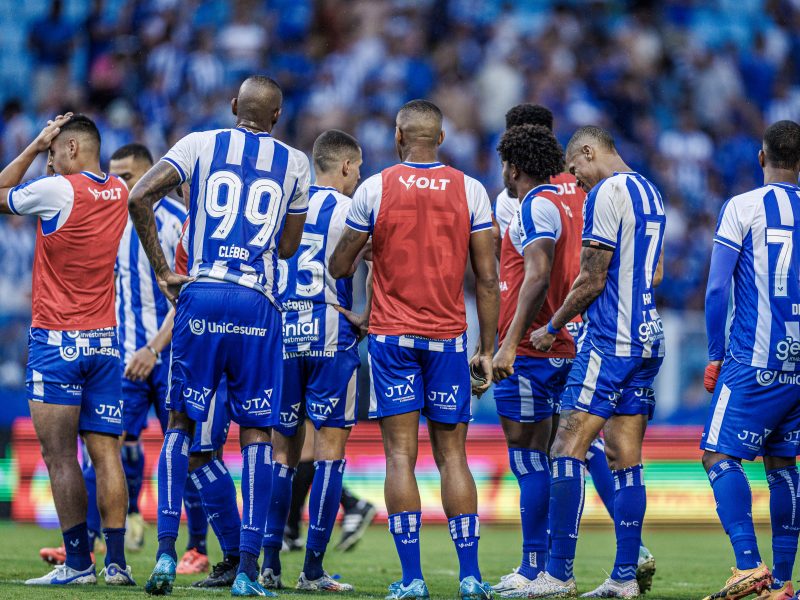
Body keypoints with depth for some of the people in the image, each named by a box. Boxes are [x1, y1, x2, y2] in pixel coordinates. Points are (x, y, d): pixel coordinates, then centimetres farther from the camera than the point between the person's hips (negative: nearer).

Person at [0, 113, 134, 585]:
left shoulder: (56, 190, -12)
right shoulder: (119, 193, 7)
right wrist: (47, 152, 16)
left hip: (58, 341, -6)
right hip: (105, 340, 6)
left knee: (60, 456, -5)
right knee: (106, 452, 5)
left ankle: (78, 562, -8)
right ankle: (117, 562, 2)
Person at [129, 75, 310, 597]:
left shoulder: (201, 145, 6)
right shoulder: (294, 163, 9)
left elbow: (140, 197, -6)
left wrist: (163, 271, 0)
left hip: (201, 297, 0)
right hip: (257, 305, 0)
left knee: (182, 422, 10)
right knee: (256, 430, 4)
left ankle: (166, 551, -2)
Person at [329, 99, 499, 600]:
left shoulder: (375, 189, -2)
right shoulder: (470, 191, 2)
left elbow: (339, 267, 6)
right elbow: (487, 279, 1)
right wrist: (488, 350, 8)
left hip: (392, 335, -1)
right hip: (448, 337, 1)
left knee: (400, 455, -1)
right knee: (453, 456, 6)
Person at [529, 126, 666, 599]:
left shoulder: (606, 193, -11)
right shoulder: (650, 193, 17)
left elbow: (592, 280, -13)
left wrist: (551, 330, -1)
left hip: (611, 342, -9)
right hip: (648, 339, 9)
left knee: (569, 449, -9)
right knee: (626, 458, 8)